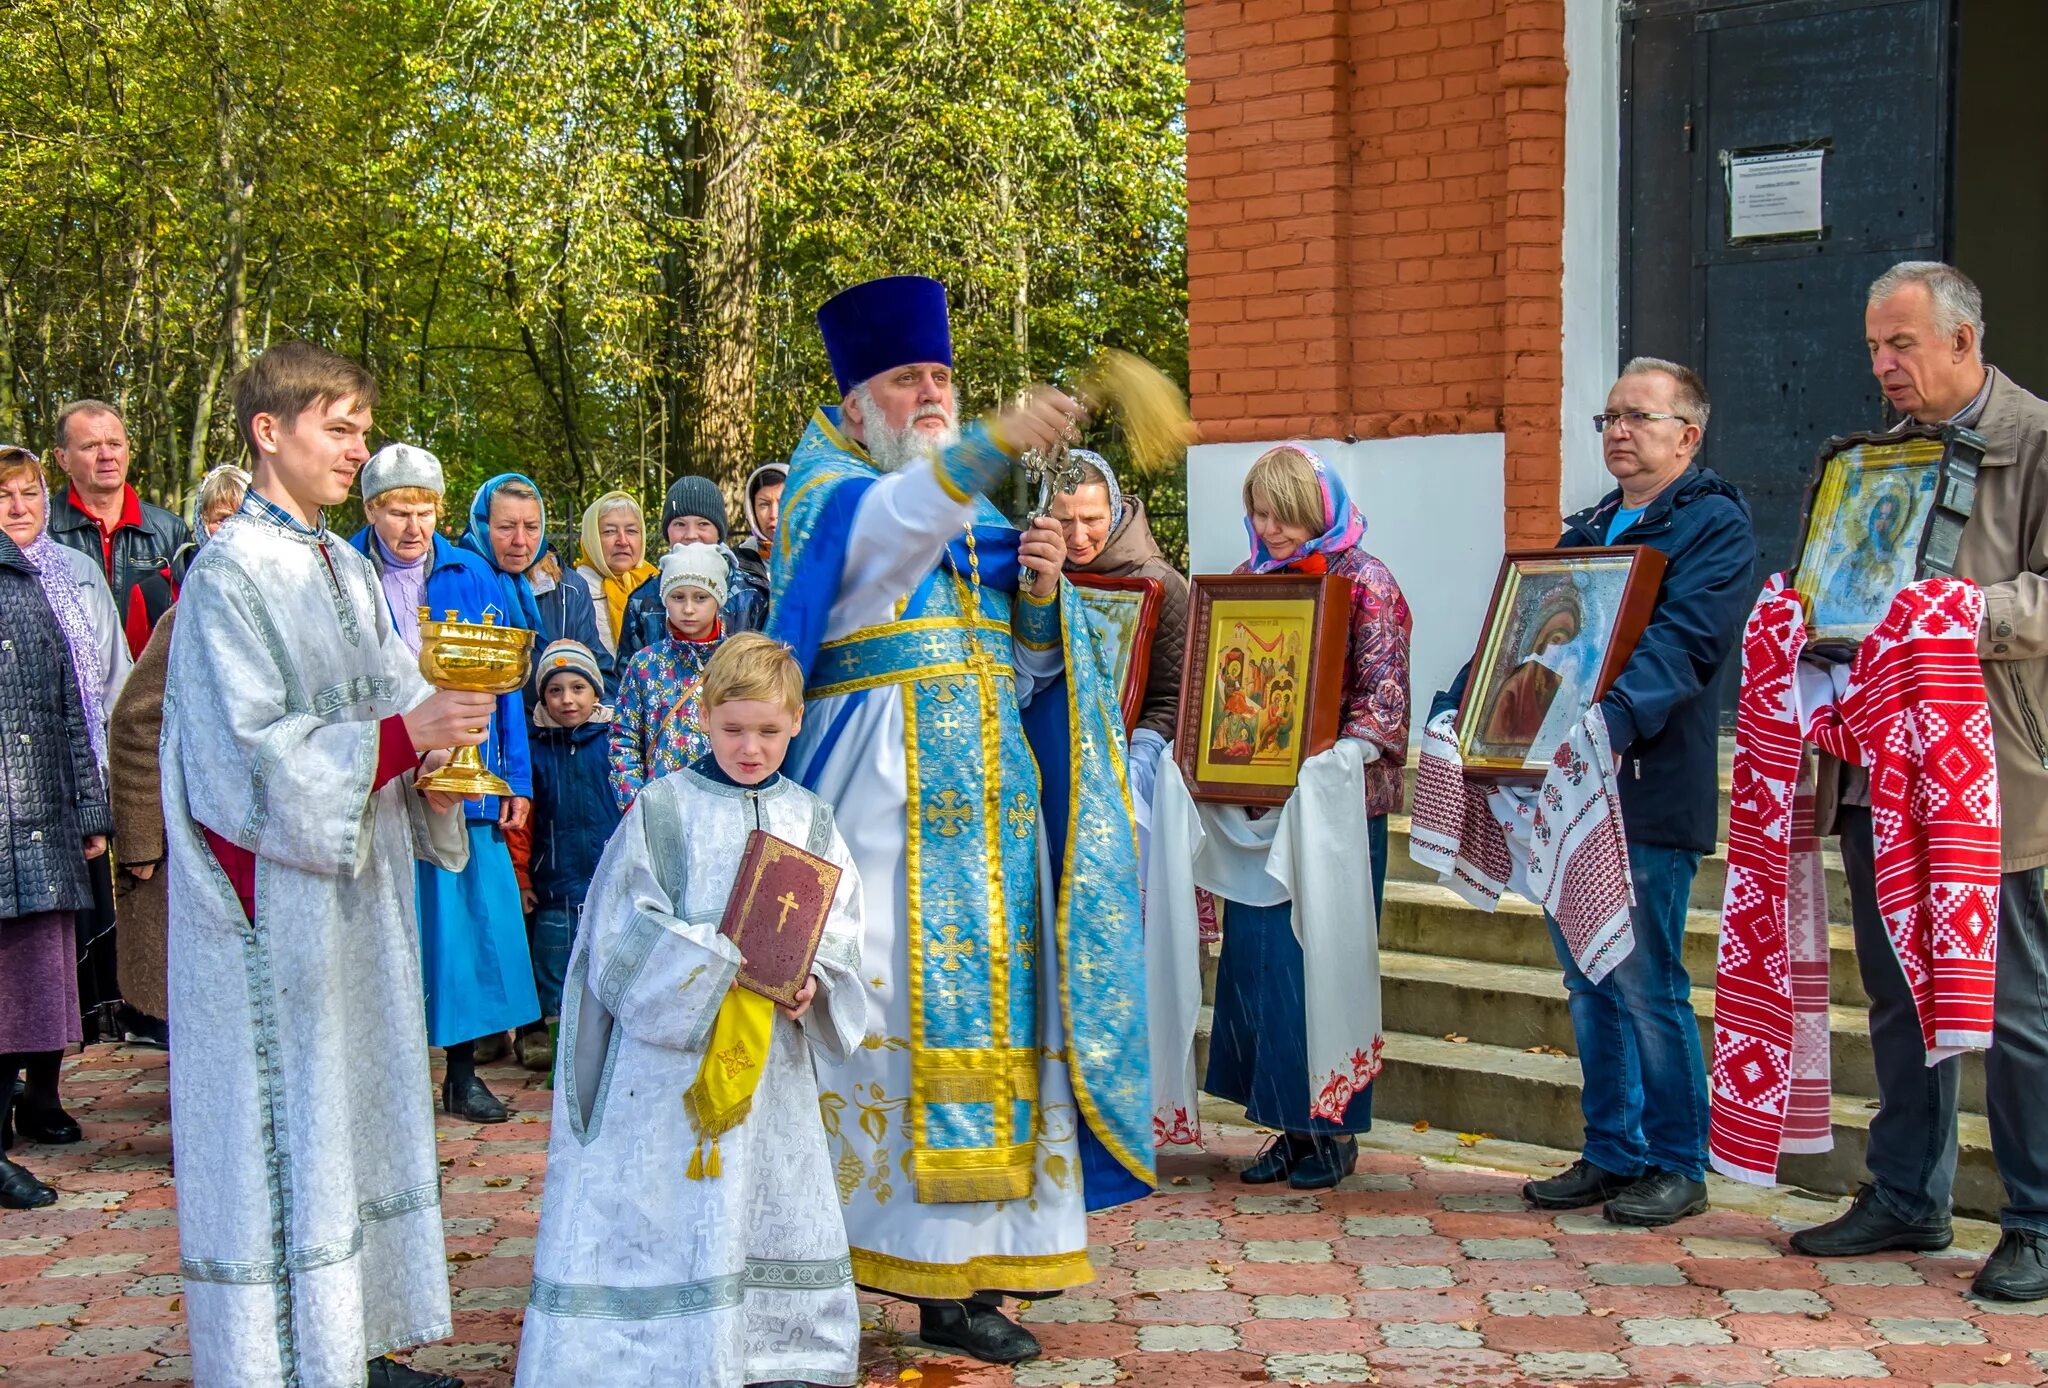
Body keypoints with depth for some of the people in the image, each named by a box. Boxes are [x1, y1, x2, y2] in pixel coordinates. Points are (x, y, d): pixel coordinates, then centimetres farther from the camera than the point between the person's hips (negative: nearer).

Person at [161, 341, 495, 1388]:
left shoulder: (347, 569, 13)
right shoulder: (229, 573, -11)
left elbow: (394, 699, 13)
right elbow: (252, 746, -18)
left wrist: (441, 749, -8)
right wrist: (401, 737, -22)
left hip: (359, 884, 8)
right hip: (278, 899, -8)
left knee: (361, 1108, 12)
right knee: (286, 1131, -3)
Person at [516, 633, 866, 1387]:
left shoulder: (809, 819, 9)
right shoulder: (662, 809, -4)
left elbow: (839, 928, 6)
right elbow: (626, 931, -9)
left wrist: (812, 982, -15)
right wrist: (731, 961, -17)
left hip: (773, 1061, 4)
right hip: (668, 1051, -4)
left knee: (771, 1206, 9)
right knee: (656, 1214, -4)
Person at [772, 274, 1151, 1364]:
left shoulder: (981, 518, 20)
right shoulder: (831, 490, 2)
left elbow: (1030, 669, 18)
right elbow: (893, 523, -25)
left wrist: (1041, 594, -3)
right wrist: (996, 441, -42)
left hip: (988, 803, 6)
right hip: (881, 802, -5)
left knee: (984, 1016, 1)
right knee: (884, 1004, -9)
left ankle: (961, 1270, 6)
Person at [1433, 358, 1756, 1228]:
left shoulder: (1716, 527, -4)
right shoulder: (1587, 532, 21)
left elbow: (1681, 642, -19)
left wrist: (1611, 720, -34)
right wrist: (1455, 709, 1)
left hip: (1648, 792, -8)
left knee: (1646, 985, -3)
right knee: (1588, 983, 12)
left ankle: (1676, 1165, 11)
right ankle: (1611, 1152, 23)